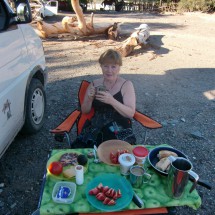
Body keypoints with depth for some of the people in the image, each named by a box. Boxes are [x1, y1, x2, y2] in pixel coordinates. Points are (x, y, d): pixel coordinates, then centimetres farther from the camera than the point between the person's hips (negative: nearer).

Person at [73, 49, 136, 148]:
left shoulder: (126, 85, 2)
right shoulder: (94, 84, 10)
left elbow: (131, 113, -7)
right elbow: (85, 111, 13)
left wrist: (112, 101, -21)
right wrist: (89, 99, -8)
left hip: (119, 130, -2)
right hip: (95, 129, 3)